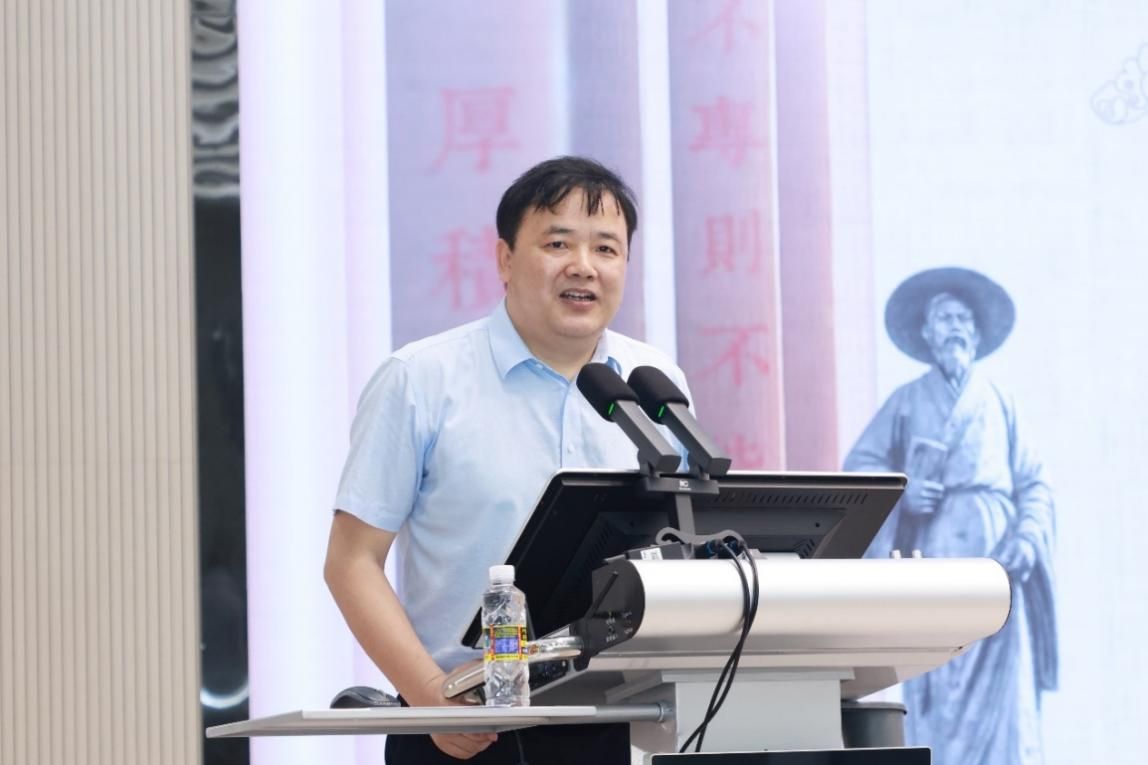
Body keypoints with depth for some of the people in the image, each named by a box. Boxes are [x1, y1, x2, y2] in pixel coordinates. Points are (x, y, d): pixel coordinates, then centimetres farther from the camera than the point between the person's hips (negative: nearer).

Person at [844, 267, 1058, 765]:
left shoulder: (1000, 405, 16)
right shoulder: (906, 402, 16)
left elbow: (1035, 486, 11)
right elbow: (858, 466, 13)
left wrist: (1028, 540, -8)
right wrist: (899, 490, -7)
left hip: (992, 567, 0)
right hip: (930, 569, 0)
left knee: (1000, 701, -8)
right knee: (935, 700, -7)